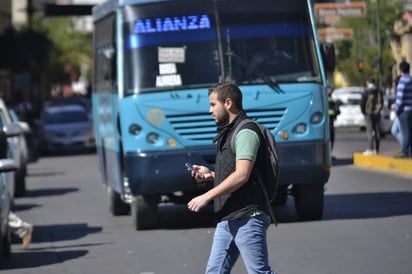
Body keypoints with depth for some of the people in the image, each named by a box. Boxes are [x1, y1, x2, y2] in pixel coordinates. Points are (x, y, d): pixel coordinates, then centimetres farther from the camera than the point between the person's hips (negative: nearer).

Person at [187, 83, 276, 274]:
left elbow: (242, 175, -21)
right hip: (227, 218, 10)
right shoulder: (229, 133, 20)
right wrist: (211, 175, 12)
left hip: (248, 217, -10)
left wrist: (206, 197, -19)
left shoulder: (245, 132, -12)